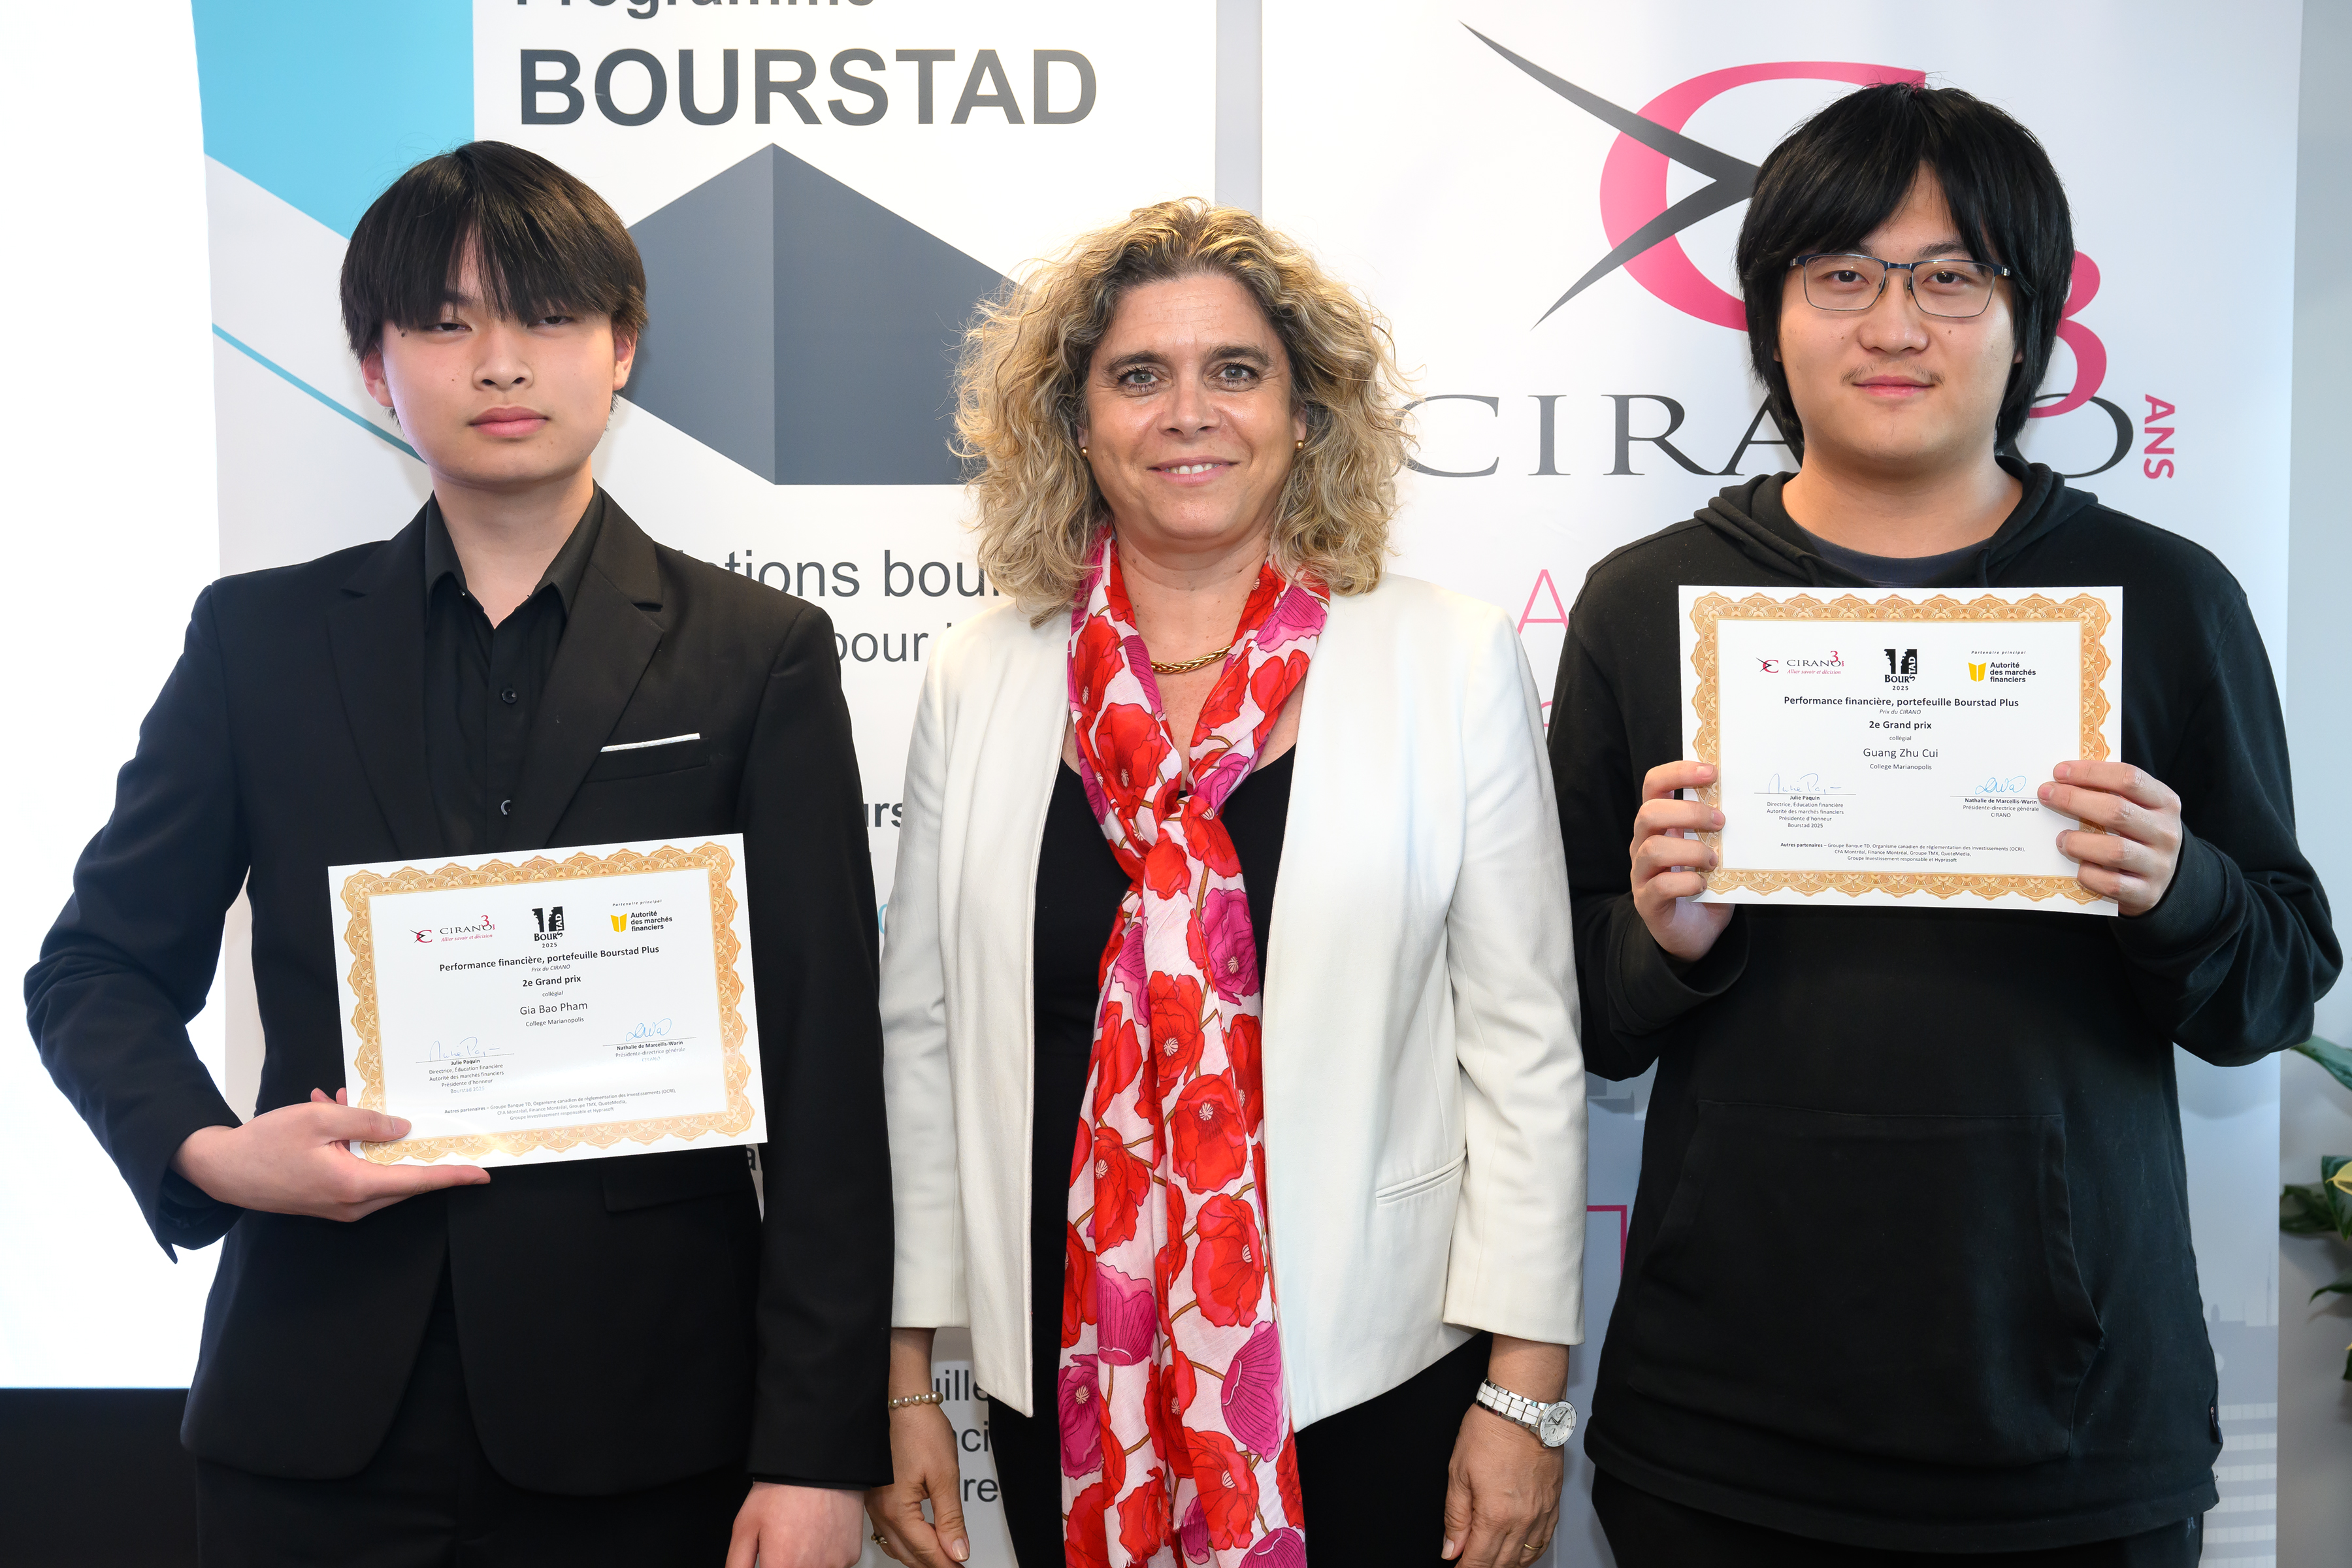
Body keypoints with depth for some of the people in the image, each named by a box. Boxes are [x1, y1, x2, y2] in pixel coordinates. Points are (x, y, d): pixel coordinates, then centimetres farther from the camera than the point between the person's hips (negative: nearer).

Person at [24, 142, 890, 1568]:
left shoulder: (759, 653, -1)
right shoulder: (262, 637, 5)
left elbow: (825, 1073, -4)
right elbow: (98, 967, 12)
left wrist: (815, 1447, -8)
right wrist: (203, 1149, -10)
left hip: (638, 1420, -1)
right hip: (321, 1405, 2)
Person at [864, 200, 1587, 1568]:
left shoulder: (1457, 666, -4)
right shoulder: (979, 686, 1)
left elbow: (1524, 1043, -4)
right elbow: (923, 1039, 5)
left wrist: (1526, 1391, -5)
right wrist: (906, 1379, 6)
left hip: (1375, 1369, -2)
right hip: (1066, 1384, 2)